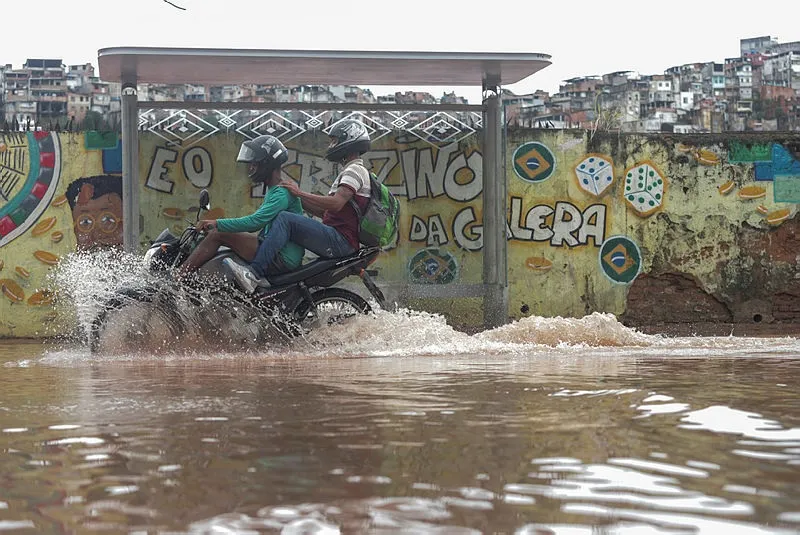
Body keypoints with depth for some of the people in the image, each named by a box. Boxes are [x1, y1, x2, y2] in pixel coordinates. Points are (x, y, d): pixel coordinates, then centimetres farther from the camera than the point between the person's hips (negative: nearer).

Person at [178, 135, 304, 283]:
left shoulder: (282, 193, -15)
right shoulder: (272, 191, 19)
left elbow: (255, 221, -25)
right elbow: (256, 223, 24)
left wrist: (217, 224, -23)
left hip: (281, 259, -11)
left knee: (216, 235, -15)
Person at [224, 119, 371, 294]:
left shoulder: (355, 170, -7)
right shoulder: (348, 172, 27)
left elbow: (336, 204, -24)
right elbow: (325, 211, 23)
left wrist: (300, 193, -16)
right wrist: (298, 199, 13)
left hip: (341, 240, -11)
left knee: (284, 219, -23)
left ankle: (255, 272, -33)